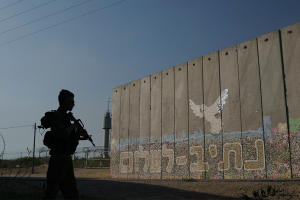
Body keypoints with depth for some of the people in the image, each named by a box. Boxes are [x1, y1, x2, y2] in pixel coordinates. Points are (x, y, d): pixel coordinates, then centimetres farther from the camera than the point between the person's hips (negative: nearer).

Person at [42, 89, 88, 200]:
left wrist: (80, 134, 8)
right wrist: (72, 127, -11)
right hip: (58, 160, -9)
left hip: (66, 160, 9)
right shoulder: (57, 116, -13)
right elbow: (63, 134, -29)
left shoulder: (64, 116, 15)